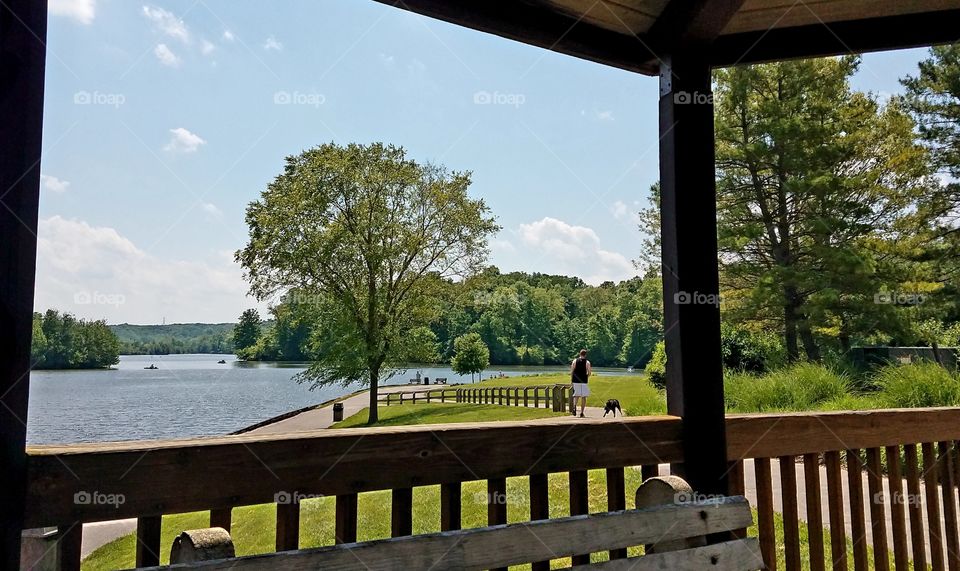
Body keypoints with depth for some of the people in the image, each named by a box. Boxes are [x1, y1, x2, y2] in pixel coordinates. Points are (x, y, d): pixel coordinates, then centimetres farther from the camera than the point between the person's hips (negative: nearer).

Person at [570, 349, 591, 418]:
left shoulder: (575, 361, 2)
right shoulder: (587, 362, -3)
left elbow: (571, 371, 1)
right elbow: (589, 373, -7)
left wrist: (571, 379, 12)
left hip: (576, 381, 2)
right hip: (584, 381, -2)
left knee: (576, 395, 14)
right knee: (583, 397, 7)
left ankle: (574, 406, -16)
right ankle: (581, 413, 5)